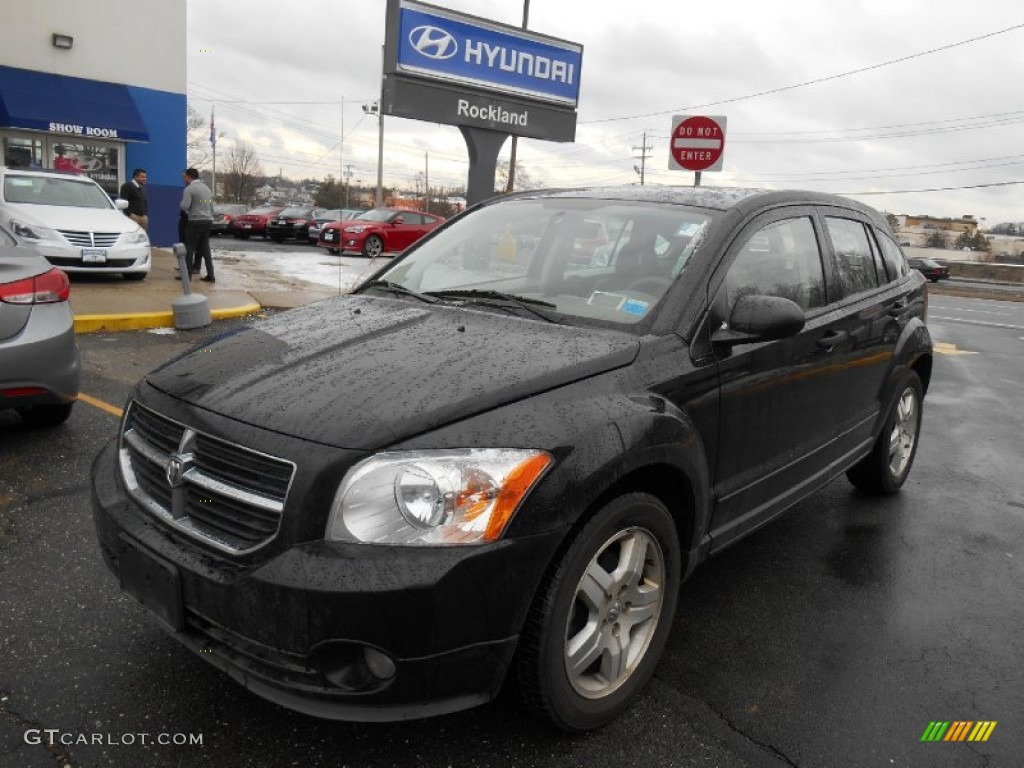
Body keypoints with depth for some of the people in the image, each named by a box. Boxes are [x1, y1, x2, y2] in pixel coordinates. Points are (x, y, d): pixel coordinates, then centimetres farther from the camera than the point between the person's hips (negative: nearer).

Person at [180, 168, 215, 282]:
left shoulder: (189, 189, -8)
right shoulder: (206, 188, 16)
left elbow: (184, 206, -15)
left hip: (195, 221, -7)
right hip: (208, 220, 7)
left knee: (189, 247, 1)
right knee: (205, 248, 9)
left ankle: (188, 274, 1)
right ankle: (210, 275, 5)